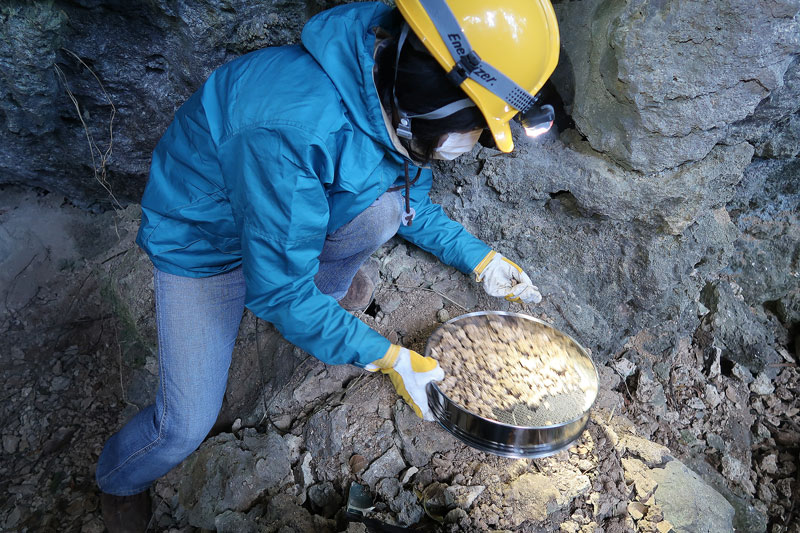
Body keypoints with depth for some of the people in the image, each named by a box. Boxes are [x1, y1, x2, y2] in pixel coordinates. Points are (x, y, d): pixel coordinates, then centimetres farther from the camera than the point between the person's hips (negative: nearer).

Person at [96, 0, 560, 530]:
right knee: (185, 426, -9)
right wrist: (385, 357, -26)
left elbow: (415, 205, 3)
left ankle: (326, 288, 13)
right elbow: (276, 290, -32)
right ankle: (120, 479, 29)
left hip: (294, 207, 6)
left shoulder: (392, 96, -16)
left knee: (390, 200, -19)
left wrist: (482, 259, -2)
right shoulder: (295, 128, -42)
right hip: (202, 241, -5)